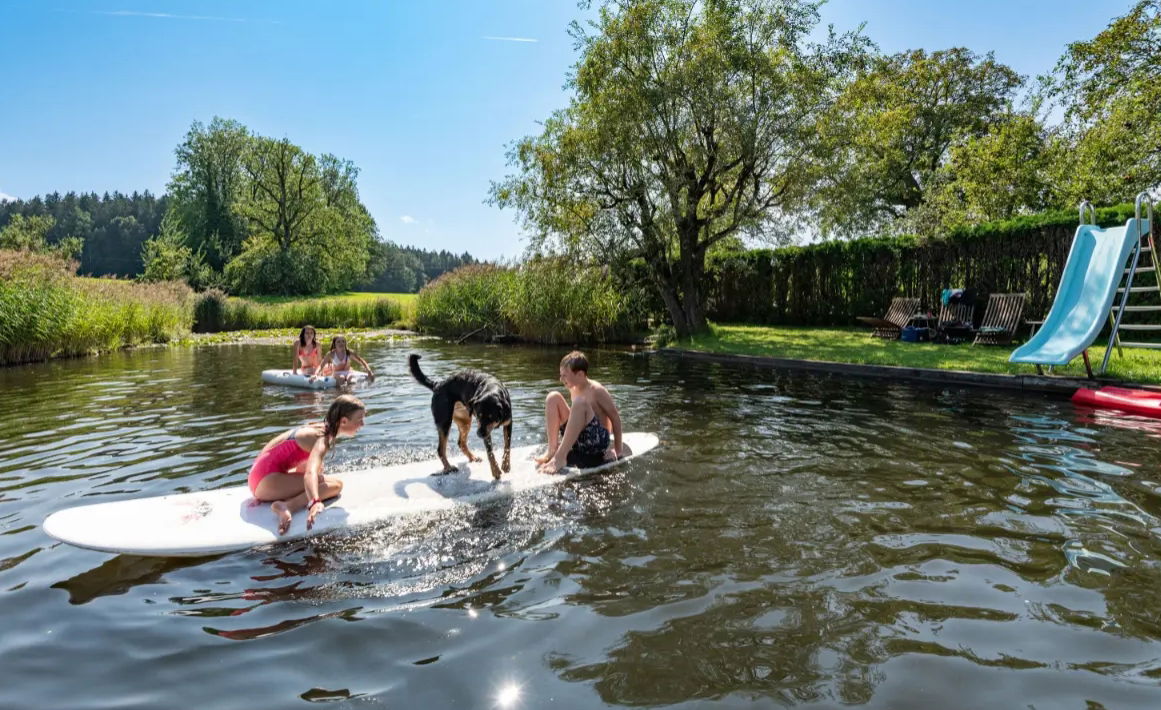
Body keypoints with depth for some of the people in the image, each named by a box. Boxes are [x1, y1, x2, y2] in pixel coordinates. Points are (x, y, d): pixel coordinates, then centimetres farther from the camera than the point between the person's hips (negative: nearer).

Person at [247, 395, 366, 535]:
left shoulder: (321, 428, 7)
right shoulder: (322, 439, -21)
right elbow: (311, 473, -40)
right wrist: (315, 502, -55)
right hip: (267, 481, -11)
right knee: (335, 484, -24)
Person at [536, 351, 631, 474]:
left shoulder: (597, 390, -14)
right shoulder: (573, 389, 7)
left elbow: (615, 418, -12)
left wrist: (618, 451, -10)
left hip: (597, 440, -7)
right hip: (577, 441, 7)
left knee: (580, 402, -32)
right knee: (553, 397, -2)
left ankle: (560, 458, -34)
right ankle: (552, 450, -10)